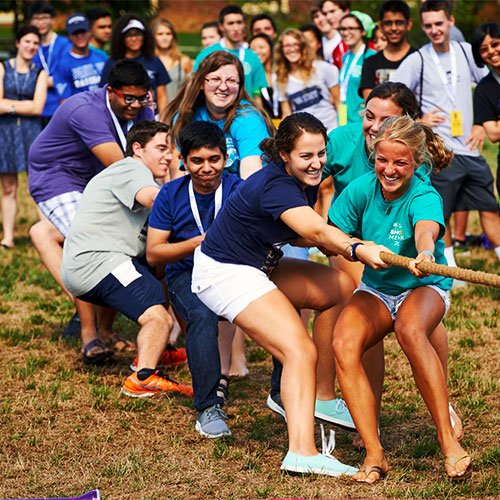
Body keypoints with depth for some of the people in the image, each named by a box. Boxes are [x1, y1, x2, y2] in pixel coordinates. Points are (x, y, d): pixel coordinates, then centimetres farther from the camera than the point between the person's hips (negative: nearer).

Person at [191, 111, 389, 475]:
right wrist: (357, 249, -60)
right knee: (300, 351, -22)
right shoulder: (275, 186, -28)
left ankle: (322, 398, 11)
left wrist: (330, 242, -10)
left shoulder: (307, 180, 1)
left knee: (341, 287, 8)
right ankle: (302, 451, -34)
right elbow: (316, 230, -43)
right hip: (224, 274, -10)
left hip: (257, 267, 10)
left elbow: (299, 234, 12)